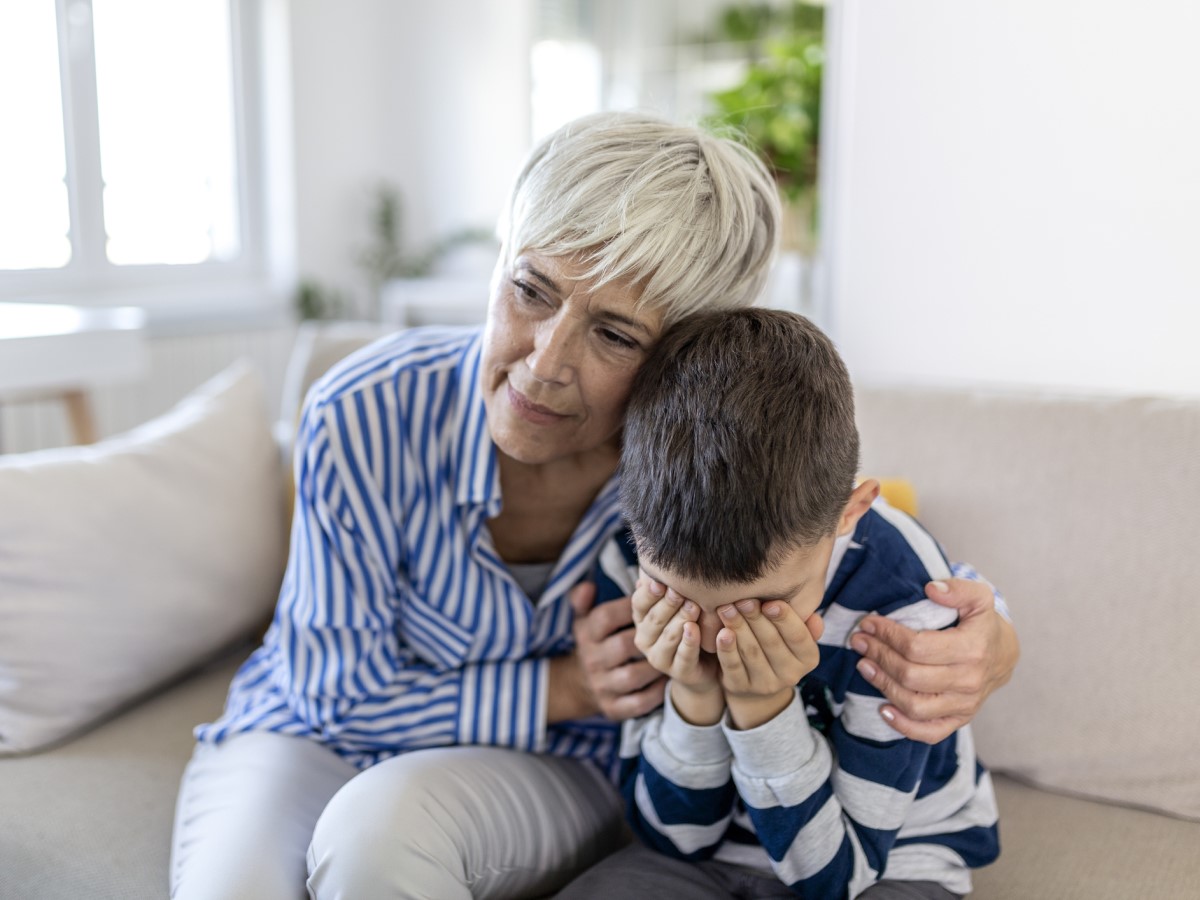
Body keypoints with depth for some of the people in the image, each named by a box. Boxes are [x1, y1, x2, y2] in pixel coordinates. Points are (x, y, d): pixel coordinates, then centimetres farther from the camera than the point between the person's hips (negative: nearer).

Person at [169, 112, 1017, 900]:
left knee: (386, 820, -32)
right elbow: (337, 693, -15)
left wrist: (984, 634, -28)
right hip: (324, 733, 0)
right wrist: (563, 689, -25)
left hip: (557, 769, 1)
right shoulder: (365, 418, -26)